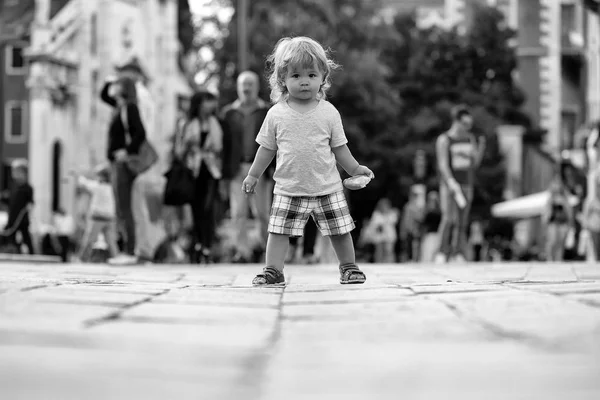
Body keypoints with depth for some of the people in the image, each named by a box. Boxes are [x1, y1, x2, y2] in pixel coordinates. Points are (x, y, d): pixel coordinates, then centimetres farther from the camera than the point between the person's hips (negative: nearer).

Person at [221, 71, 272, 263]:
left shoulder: (267, 112, 5)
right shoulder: (229, 113, 8)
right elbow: (225, 145, 7)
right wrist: (224, 175, 3)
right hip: (237, 169, 1)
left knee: (262, 212, 2)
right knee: (238, 213, -1)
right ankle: (242, 251, 6)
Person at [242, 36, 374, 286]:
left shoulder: (328, 112, -1)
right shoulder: (276, 114, -2)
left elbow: (338, 147, 7)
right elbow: (267, 148, 8)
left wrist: (355, 169, 3)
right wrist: (253, 176, 9)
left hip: (327, 186, 0)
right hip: (289, 188, 0)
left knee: (339, 230, 7)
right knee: (278, 229, -7)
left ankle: (349, 267, 25)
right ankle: (273, 271, 0)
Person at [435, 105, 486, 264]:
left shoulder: (470, 138, 10)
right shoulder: (444, 140, -5)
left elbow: (474, 164, 11)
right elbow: (443, 164, -12)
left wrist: (481, 147, -4)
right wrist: (452, 183, -24)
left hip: (467, 185, 5)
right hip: (449, 184, -5)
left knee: (462, 221, 1)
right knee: (449, 218, -19)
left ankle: (458, 254, 2)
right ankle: (442, 253, -18)